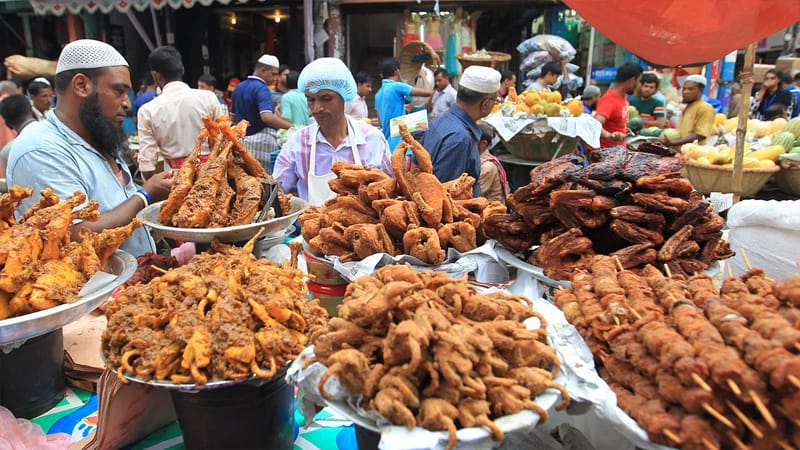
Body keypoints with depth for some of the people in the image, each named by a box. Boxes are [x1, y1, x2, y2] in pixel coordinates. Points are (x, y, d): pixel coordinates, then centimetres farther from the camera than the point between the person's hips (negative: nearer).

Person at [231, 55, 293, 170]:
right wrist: (292, 127, -30)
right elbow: (267, 117, -29)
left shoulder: (239, 88, 14)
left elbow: (233, 116, 22)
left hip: (241, 140, 9)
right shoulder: (261, 88, -14)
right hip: (262, 141, -9)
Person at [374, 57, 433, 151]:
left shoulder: (378, 94, 13)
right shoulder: (397, 87, -11)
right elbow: (428, 92, -13)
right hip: (399, 142, -8)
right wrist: (423, 76, 6)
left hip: (387, 142, 8)